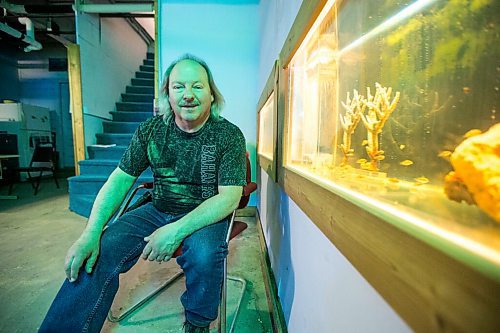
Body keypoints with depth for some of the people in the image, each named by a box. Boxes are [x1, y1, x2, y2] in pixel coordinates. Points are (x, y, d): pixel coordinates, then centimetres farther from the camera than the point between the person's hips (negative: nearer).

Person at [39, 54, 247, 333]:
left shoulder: (228, 135, -11)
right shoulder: (152, 129, 0)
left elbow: (229, 197, -18)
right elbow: (121, 178, 1)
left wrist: (177, 230, -28)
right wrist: (91, 233, -13)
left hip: (206, 216, -3)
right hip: (158, 211, 4)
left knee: (204, 254, -32)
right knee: (99, 251, -18)